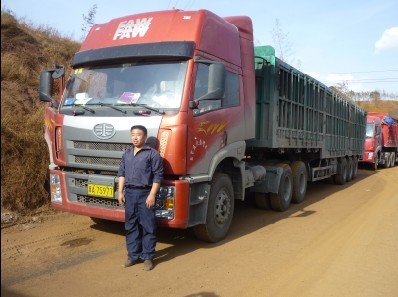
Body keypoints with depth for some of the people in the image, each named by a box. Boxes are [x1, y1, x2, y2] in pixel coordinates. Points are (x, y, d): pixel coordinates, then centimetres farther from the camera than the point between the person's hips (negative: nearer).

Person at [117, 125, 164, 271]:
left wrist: (152, 195, -14)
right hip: (129, 193, 6)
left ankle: (148, 257, 13)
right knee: (130, 226, 12)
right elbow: (121, 173, 16)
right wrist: (120, 192, 8)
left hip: (144, 193, -5)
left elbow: (158, 176, -9)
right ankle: (133, 255, 24)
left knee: (148, 226, 2)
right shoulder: (126, 154, 12)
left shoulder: (152, 154, -6)